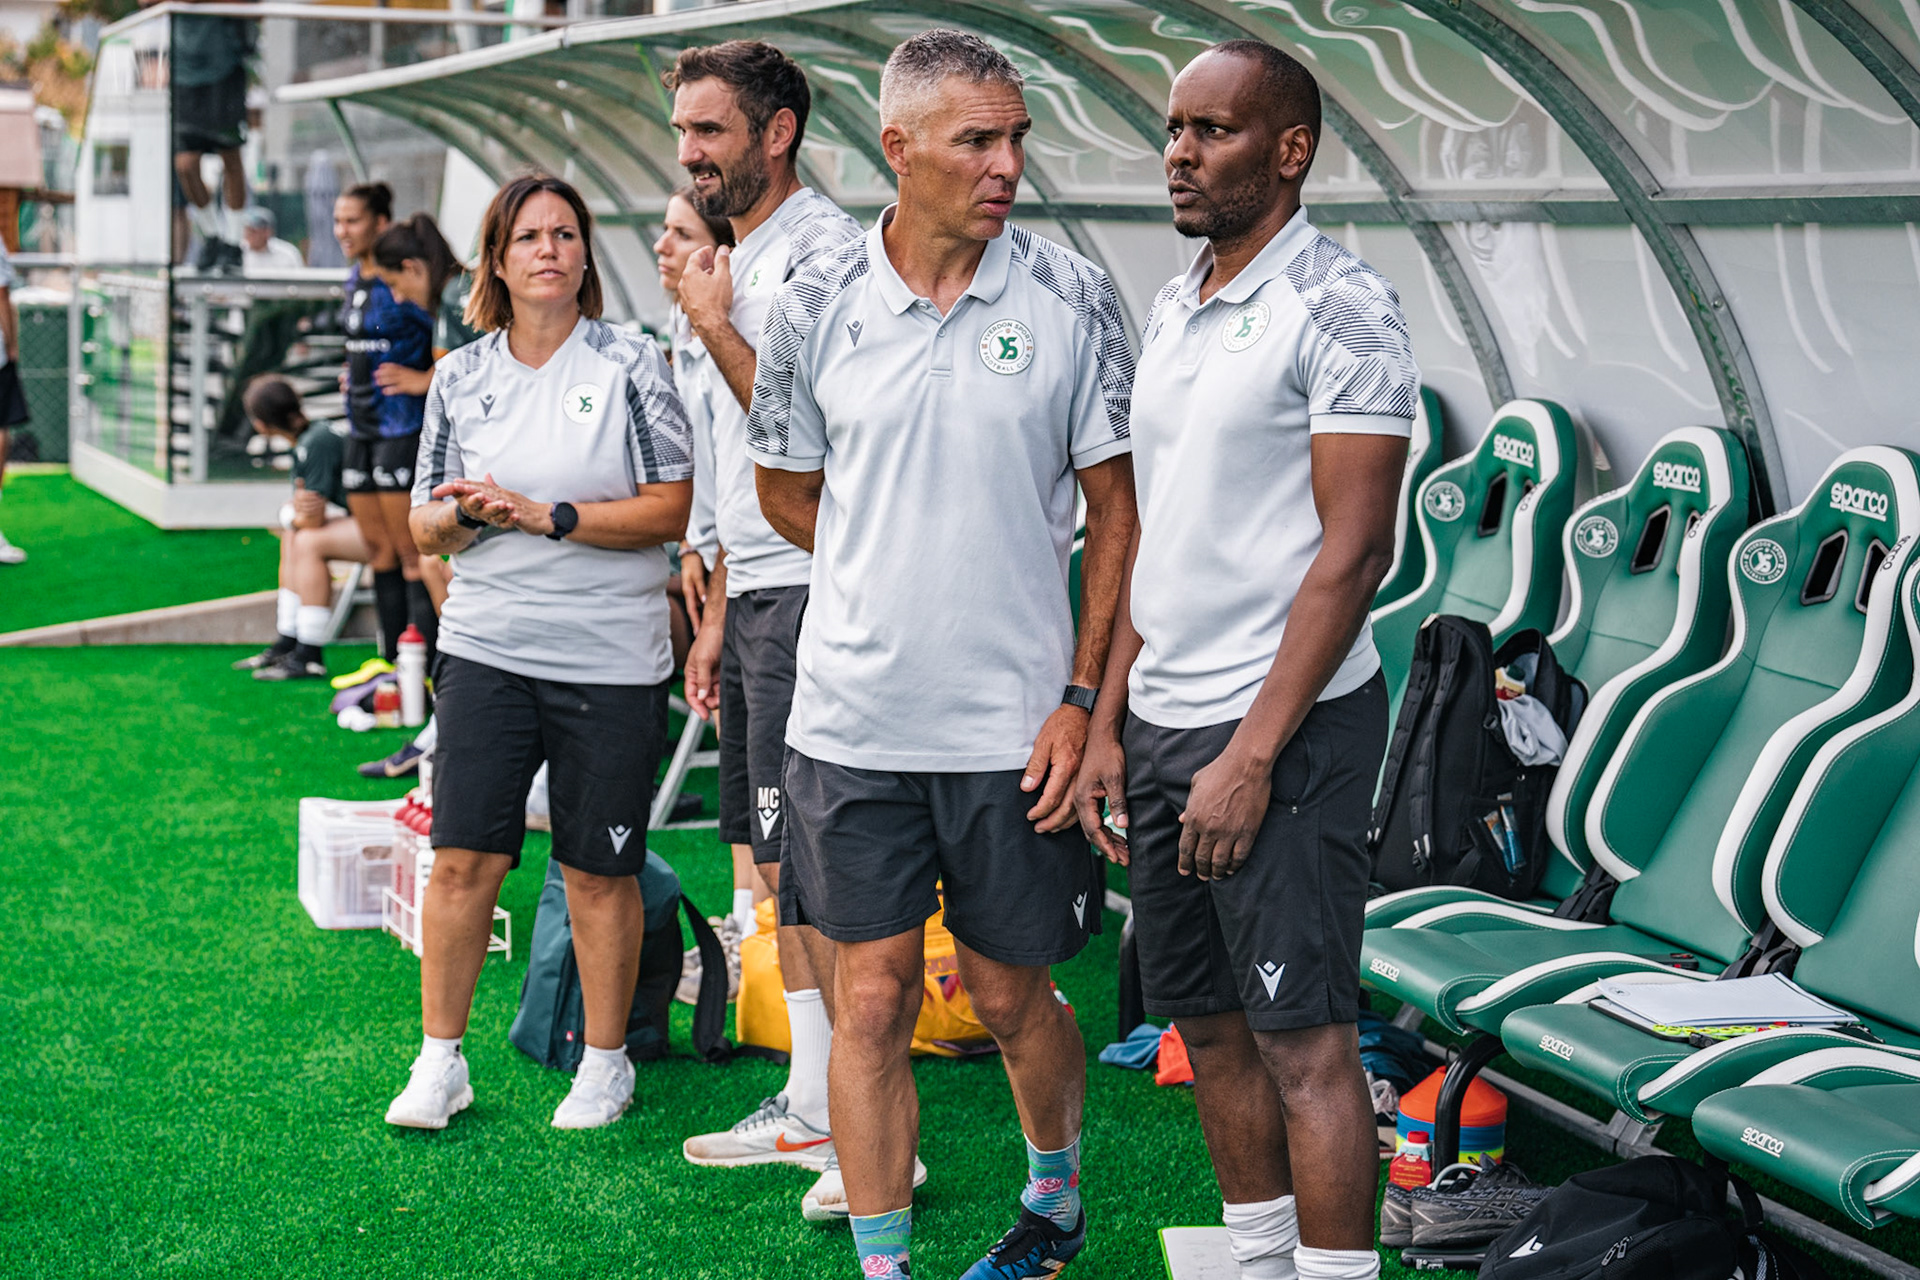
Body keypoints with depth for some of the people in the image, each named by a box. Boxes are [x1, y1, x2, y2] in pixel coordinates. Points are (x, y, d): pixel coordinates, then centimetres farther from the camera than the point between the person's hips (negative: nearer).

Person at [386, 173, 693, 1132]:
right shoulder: (461, 378, 8)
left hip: (609, 658, -2)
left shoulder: (630, 365, -2)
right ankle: (440, 1061, 11)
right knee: (462, 860, -2)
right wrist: (465, 515, -10)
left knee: (599, 872, 5)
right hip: (486, 650, 2)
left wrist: (549, 517, -15)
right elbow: (426, 525, 13)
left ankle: (605, 1064, 20)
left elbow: (673, 511, -7)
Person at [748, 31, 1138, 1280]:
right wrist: (902, 584, 10)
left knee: (1012, 997, 11)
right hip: (854, 717, 1)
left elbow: (1120, 509, 0)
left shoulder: (1072, 298, -4)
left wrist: (1083, 697, -6)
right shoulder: (818, 307, 0)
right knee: (871, 1000, 4)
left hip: (1014, 717, -1)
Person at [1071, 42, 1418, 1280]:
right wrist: (1110, 725, 13)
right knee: (1207, 1018, 14)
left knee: (1303, 1037, -6)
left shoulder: (1340, 307, -11)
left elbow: (1355, 552, -16)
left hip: (1285, 725, -8)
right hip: (1163, 721, 8)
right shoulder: (1176, 309, 14)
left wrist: (1252, 756, -19)